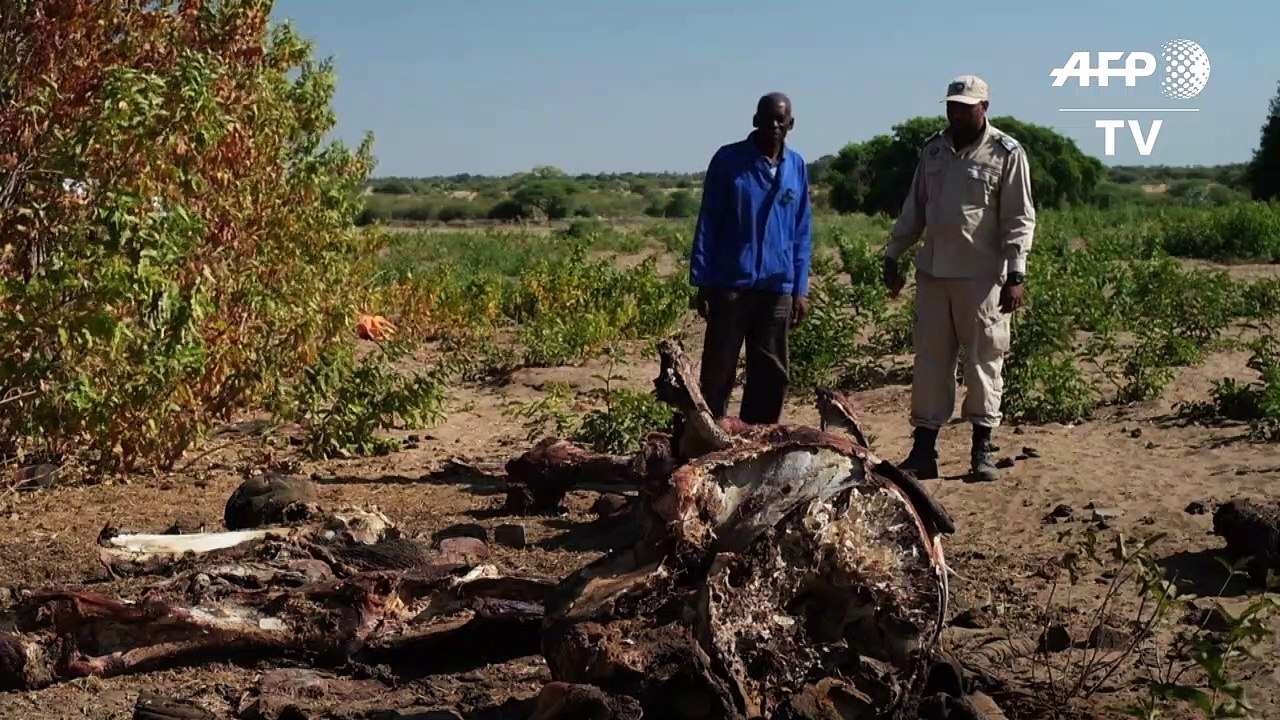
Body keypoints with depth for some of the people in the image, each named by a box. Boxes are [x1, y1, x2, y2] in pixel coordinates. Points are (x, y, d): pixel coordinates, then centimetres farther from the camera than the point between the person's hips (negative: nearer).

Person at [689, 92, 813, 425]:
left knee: (773, 374, 9)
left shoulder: (797, 166, 7)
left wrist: (801, 288, 4)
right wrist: (702, 281, -5)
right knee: (718, 373, 1)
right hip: (730, 284, -4)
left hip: (777, 287, 4)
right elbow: (708, 223, -2)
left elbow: (802, 231, 10)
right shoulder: (728, 159, -3)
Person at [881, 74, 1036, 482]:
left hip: (982, 276, -5)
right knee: (930, 361, 6)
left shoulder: (1007, 153, -4)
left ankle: (982, 451, 11)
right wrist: (892, 256, 15)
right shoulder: (933, 150, 12)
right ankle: (923, 451, 11)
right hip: (932, 272, 5)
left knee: (984, 362, 2)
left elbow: (1019, 219, -6)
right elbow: (913, 210, 18)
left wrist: (1016, 274, -13)